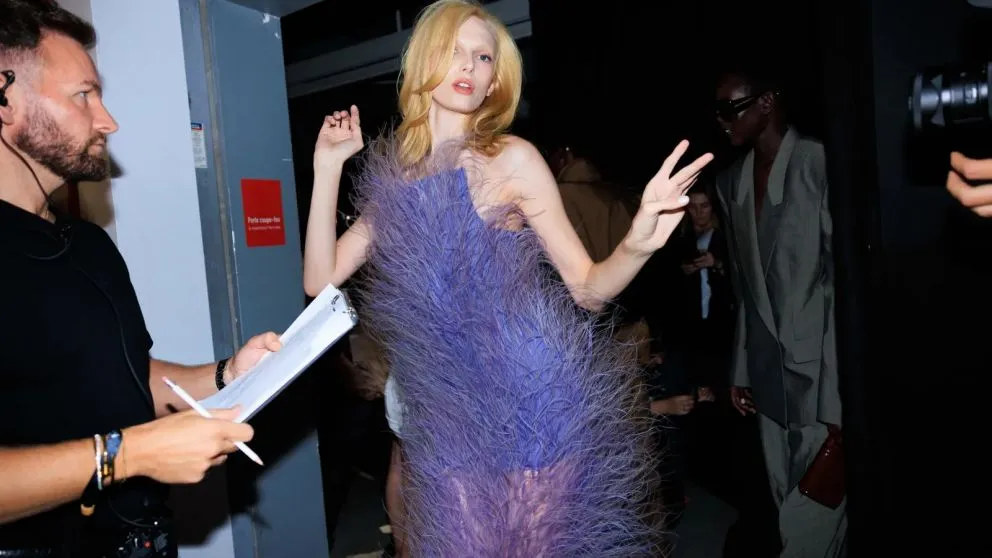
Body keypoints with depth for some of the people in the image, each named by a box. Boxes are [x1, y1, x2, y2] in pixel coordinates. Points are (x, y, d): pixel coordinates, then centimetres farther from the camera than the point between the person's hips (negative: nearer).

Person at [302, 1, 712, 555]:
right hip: (448, 425, 4)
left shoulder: (512, 159, -7)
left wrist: (637, 243, -27)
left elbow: (588, 288, -6)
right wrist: (328, 167, 0)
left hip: (529, 404, -4)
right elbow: (321, 278, 3)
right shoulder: (394, 180, 6)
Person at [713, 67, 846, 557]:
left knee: (814, 515, -5)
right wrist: (742, 369, 13)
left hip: (822, 368, -6)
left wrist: (838, 399, -17)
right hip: (771, 373, 6)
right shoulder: (730, 182, 9)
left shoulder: (821, 165, -12)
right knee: (792, 507, 13)